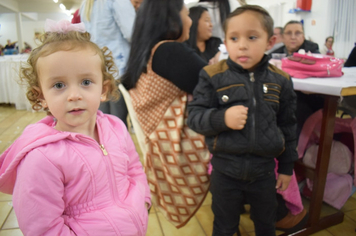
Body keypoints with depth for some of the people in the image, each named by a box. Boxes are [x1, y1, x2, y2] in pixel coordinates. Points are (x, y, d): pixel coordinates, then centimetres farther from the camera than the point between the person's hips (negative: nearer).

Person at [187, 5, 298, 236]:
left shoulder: (280, 81, -3)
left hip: (264, 170, 2)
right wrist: (222, 118, -30)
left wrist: (287, 166, 10)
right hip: (225, 170, -2)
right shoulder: (213, 76, -11)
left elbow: (288, 126, 6)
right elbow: (194, 116, -11)